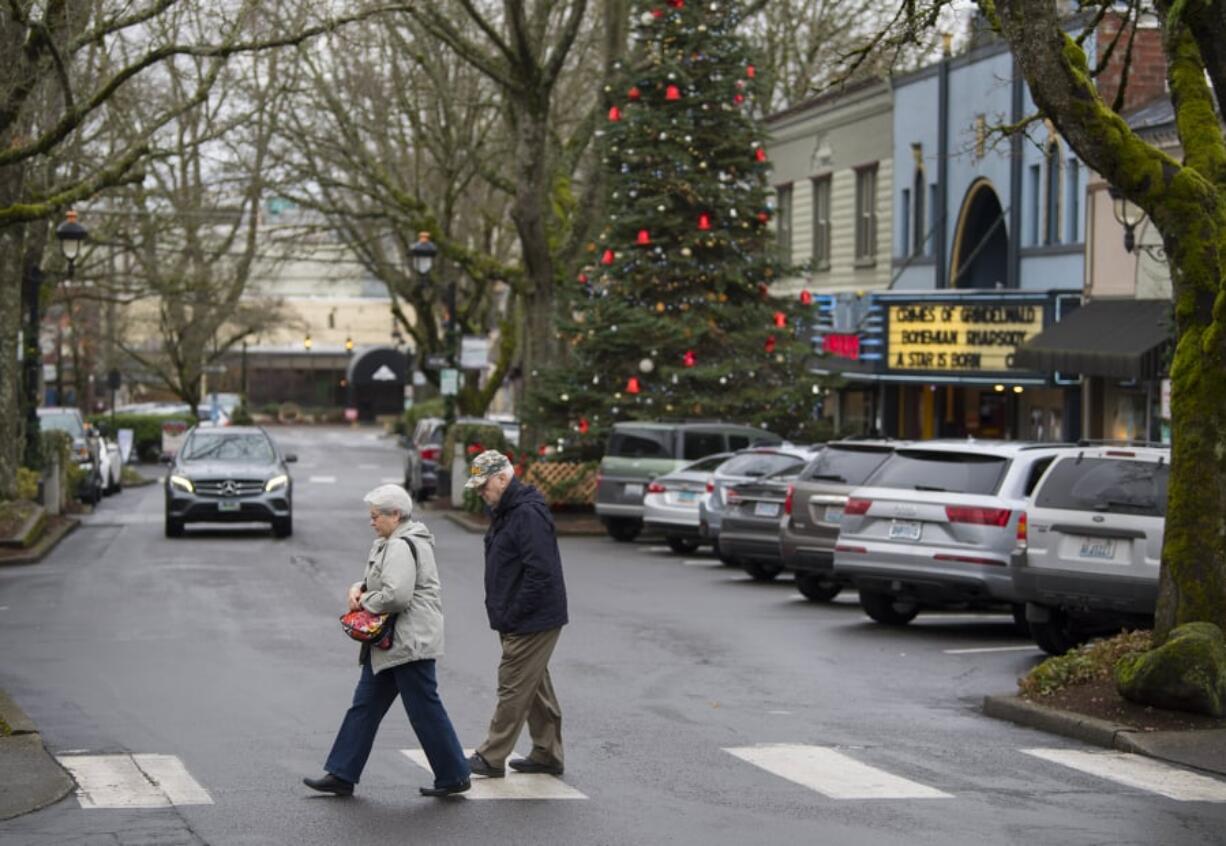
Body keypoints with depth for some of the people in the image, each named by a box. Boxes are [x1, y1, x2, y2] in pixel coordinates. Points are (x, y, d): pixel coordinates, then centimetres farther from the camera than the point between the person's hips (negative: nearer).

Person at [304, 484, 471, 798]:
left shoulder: (401, 547, -18)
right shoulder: (392, 543, 16)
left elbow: (396, 595, -29)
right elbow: (382, 582, 24)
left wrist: (365, 602, -12)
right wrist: (360, 588, 3)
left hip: (410, 641, -11)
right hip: (391, 643, 11)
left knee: (425, 709, -3)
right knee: (365, 705, 11)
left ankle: (454, 776, 7)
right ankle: (342, 775, 14)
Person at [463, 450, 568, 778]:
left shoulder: (528, 515, -21)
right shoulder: (505, 511, 12)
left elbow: (540, 572, -26)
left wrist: (511, 616, -20)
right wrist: (503, 614, 13)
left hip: (533, 622, -10)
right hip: (524, 623, 10)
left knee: (513, 688, -4)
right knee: (536, 687, 16)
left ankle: (491, 758, 1)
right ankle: (547, 754, 24)